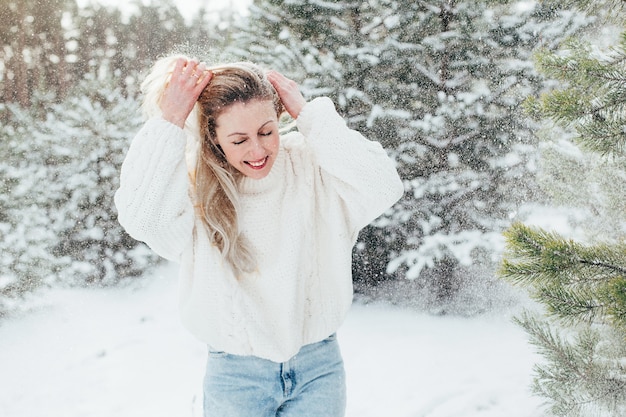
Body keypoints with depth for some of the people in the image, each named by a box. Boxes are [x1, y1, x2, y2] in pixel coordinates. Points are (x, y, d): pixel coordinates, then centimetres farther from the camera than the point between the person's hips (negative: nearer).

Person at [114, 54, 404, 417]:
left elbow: (383, 189, -24)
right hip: (234, 377, 0)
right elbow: (139, 217, -28)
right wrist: (169, 120, -23)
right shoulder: (196, 187, -9)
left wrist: (309, 114, -20)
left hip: (318, 370, 1)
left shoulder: (312, 166, -8)